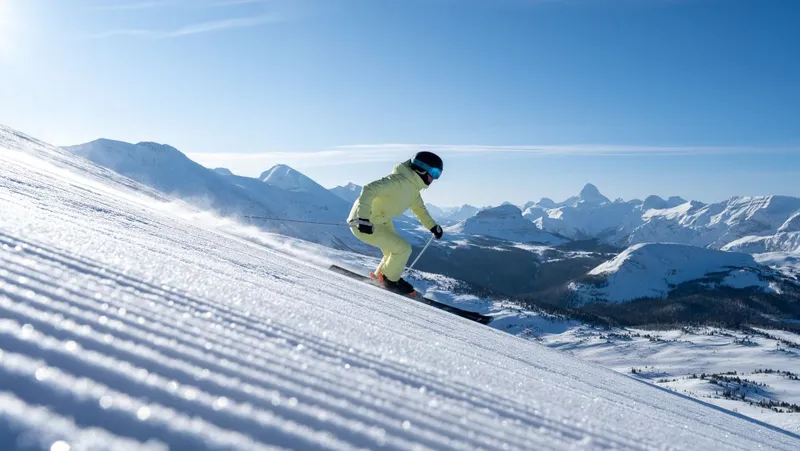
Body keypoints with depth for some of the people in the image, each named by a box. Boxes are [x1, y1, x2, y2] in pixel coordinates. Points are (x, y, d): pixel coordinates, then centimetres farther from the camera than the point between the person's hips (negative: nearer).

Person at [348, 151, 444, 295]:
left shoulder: (414, 187, 4)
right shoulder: (399, 181, -27)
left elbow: (419, 207, 23)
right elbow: (369, 190, -35)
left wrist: (432, 226, 22)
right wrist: (363, 219, -41)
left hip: (382, 222, 10)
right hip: (364, 225, -10)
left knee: (395, 253, 18)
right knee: (403, 249, -11)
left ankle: (381, 275, 40)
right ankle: (390, 280, 11)